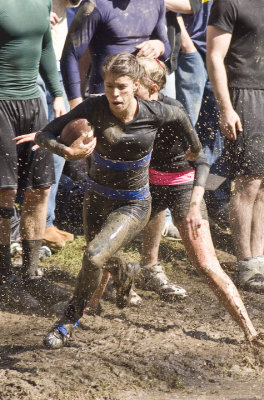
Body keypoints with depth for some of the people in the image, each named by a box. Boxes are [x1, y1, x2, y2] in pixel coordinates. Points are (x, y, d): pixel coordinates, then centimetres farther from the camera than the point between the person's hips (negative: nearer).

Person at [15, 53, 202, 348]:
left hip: (132, 205, -3)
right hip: (96, 199, 3)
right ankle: (125, 273, 64)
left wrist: (195, 146, 20)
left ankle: (70, 318, 0)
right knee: (105, 260, 25)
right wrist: (61, 149, -44)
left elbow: (179, 115, 4)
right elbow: (46, 133, -22)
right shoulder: (95, 108, -21)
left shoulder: (154, 114, -21)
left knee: (93, 257, -24)